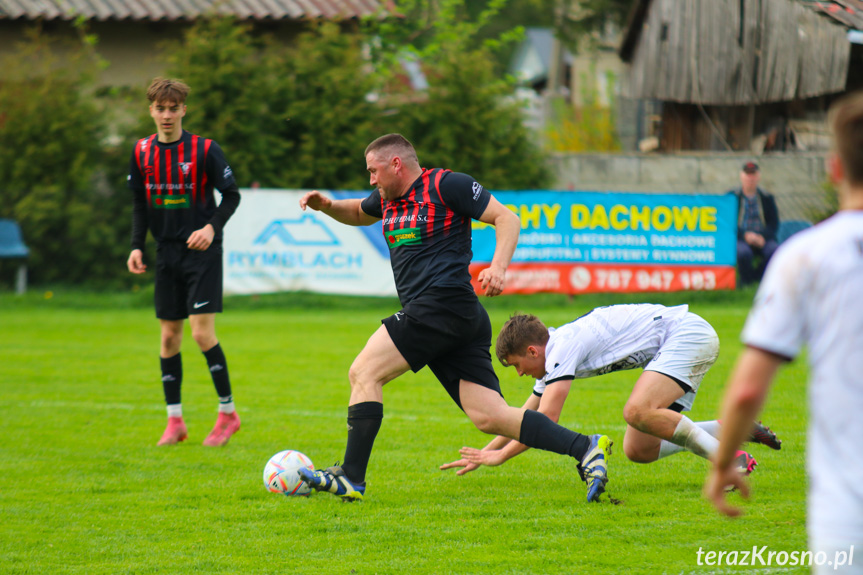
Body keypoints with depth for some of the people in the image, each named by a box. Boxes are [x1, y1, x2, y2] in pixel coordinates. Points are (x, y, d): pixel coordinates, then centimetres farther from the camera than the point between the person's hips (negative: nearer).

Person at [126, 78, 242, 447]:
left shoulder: (204, 150, -7)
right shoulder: (142, 153, 6)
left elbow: (232, 195, -3)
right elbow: (140, 204, 14)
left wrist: (212, 227, -18)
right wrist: (137, 246, 4)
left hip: (201, 251, -5)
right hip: (167, 254, 5)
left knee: (202, 331, -12)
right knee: (169, 335, 4)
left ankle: (228, 412, 1)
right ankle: (175, 420, 11)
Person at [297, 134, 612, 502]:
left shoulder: (447, 185, -2)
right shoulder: (389, 200, 22)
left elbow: (506, 218, -5)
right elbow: (358, 213, 42)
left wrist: (498, 267, -20)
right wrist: (327, 206, 21)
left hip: (445, 303, -9)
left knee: (364, 372, -9)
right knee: (489, 417, -3)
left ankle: (351, 478, -11)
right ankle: (585, 448, -8)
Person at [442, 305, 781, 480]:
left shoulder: (564, 347, -19)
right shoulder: (554, 356, 10)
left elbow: (546, 419, -24)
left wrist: (500, 456, -17)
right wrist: (482, 455, 17)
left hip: (688, 332, -10)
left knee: (637, 412, -31)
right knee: (637, 450, 3)